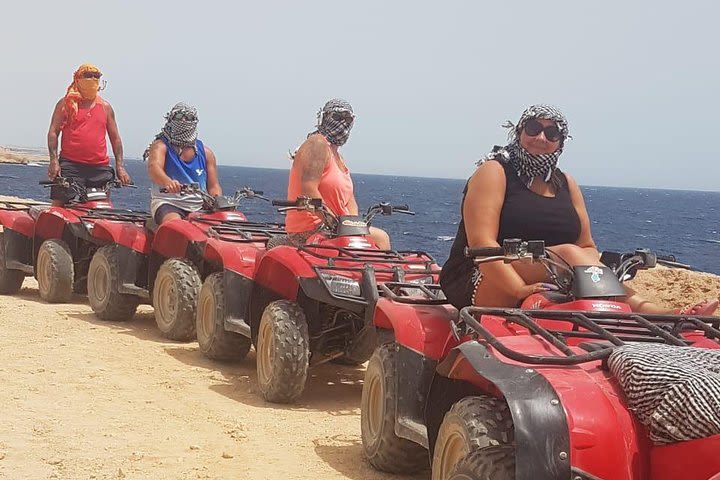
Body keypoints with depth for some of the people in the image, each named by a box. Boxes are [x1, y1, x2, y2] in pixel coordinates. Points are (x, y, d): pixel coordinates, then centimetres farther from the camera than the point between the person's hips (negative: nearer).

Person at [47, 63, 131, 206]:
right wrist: (54, 161, -8)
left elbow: (115, 138, 19)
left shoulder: (105, 107, 17)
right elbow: (53, 132, 4)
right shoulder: (66, 103, 7)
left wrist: (120, 167, 10)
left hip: (100, 167, 3)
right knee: (59, 204, -9)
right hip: (70, 165, -3)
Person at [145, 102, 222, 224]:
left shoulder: (205, 152, 16)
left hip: (199, 207, 4)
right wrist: (168, 182, -42)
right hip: (168, 203, -4)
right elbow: (153, 168, -19)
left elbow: (213, 186, 16)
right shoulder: (160, 146, 3)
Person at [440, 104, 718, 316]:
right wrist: (520, 289, -31)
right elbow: (482, 242, -18)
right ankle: (641, 308, -39)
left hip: (548, 289, 6)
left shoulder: (565, 184, 17)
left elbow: (587, 247, 11)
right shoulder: (494, 172, -4)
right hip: (481, 286, -6)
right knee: (568, 254, -30)